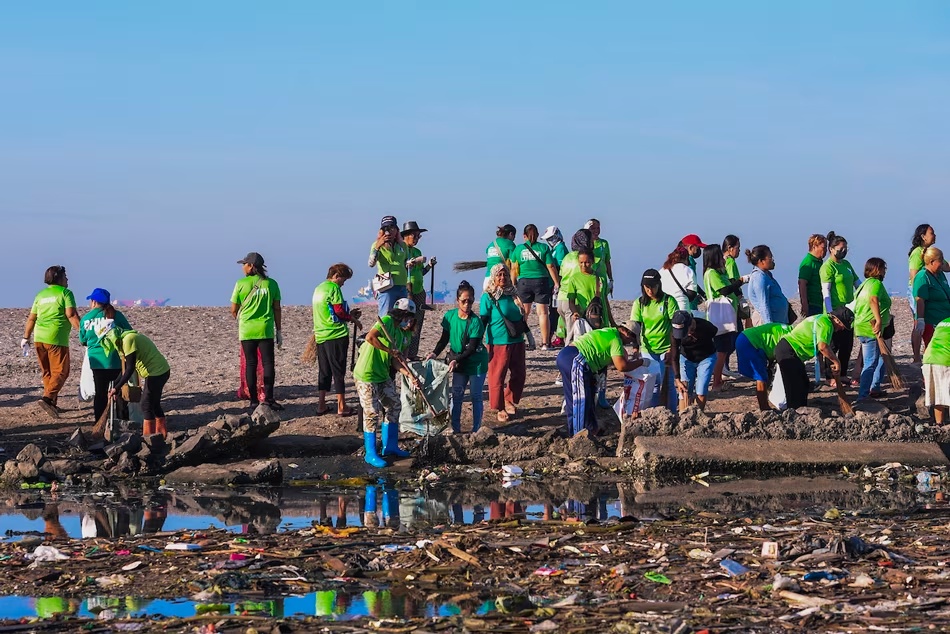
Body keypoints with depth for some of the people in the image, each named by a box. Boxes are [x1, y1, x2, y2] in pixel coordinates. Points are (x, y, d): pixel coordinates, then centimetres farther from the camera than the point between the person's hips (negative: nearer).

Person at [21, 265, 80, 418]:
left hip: (39, 337, 7)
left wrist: (26, 338, 27)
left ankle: (52, 404, 17)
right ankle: (47, 398, -25)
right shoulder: (65, 293, -2)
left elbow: (31, 318, 19)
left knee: (47, 372, 15)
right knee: (60, 372, -6)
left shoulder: (40, 295, 17)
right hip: (56, 339, -7)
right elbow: (71, 315, -13)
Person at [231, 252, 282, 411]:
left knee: (250, 364, 5)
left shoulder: (241, 284, -4)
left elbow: (234, 310, 3)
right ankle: (268, 398, -6)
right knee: (268, 363, 3)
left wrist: (238, 319, 26)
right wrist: (278, 331, 10)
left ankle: (254, 401, 3)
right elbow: (277, 309, 3)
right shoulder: (271, 284, 1)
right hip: (266, 331, 0)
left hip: (247, 331, 0)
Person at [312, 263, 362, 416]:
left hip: (321, 335, 8)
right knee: (338, 371, -3)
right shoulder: (333, 288, -9)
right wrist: (353, 319, 1)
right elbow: (339, 311, -14)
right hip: (336, 335, -8)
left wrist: (348, 315, 20)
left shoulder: (318, 289, 17)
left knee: (324, 371, 13)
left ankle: (321, 405, 13)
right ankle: (341, 407, -1)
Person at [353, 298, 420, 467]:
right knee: (372, 413, -5)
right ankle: (371, 454, 4)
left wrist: (410, 376, -12)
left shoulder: (405, 335, 7)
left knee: (394, 406, 15)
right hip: (366, 375, -9)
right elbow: (370, 337, -35)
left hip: (383, 375, 9)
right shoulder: (387, 322, -18)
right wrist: (391, 350, -27)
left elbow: (396, 360, 2)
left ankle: (390, 446, 30)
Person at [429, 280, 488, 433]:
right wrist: (435, 353, -10)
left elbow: (472, 348, -21)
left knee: (476, 396, 2)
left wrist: (457, 360, -30)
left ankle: (476, 429, 8)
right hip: (459, 362, 5)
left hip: (476, 363, -5)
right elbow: (445, 339, 4)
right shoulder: (450, 316, -5)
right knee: (456, 395, 7)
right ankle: (455, 428, 14)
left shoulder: (475, 322, -20)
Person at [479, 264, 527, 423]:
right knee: (497, 375, -3)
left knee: (519, 374, 10)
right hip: (498, 342, -6)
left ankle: (510, 401, 28)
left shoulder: (513, 295, 10)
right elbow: (483, 321, -6)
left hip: (517, 341, 6)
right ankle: (499, 408, 7)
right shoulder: (488, 297, -6)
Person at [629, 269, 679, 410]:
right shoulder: (639, 303, 2)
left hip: (666, 348, -2)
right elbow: (635, 328, -2)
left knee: (668, 383, 1)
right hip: (648, 349, 2)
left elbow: (675, 327, -5)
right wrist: (636, 348, -14)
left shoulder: (668, 301, -4)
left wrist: (672, 350, -11)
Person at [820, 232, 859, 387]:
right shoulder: (828, 266, -10)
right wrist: (830, 313, -23)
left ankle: (843, 375, 20)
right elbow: (826, 291, -17)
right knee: (834, 345, -3)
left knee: (847, 345, 11)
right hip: (835, 311, -8)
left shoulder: (846, 264, 14)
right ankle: (831, 378, 3)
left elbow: (857, 283, 21)